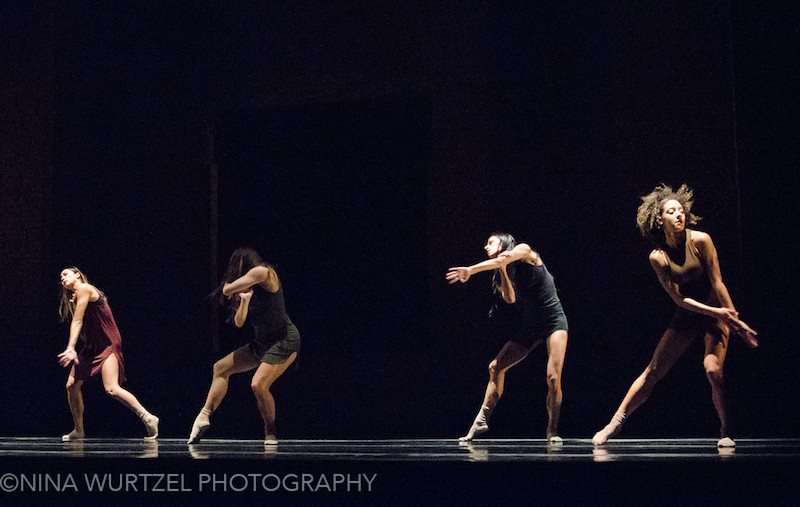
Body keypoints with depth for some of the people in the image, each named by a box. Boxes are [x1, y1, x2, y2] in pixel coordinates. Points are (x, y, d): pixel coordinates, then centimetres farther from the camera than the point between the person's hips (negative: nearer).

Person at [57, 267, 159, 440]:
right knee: (72, 385, 5)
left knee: (112, 389, -22)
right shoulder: (75, 296, 21)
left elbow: (77, 322, -12)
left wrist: (70, 348, -15)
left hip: (107, 343, -9)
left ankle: (148, 418, -16)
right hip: (91, 347, 9)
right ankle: (78, 431, 17)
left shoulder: (84, 288, -7)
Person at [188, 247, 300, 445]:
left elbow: (227, 290, -13)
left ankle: (270, 433, -4)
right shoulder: (249, 289, 12)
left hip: (285, 341, -9)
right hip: (262, 344, 10)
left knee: (258, 384, -23)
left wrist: (228, 288, 9)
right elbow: (239, 322, 6)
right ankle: (205, 416, 8)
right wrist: (245, 300, -7)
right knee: (221, 368, 9)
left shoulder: (264, 273, -13)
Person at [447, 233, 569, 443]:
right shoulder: (504, 272, 12)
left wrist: (470, 270, -21)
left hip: (554, 321, -6)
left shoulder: (524, 251, -4)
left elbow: (502, 260, -21)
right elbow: (510, 299, -4)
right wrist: (503, 271, -9)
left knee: (553, 377, -18)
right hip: (530, 325, 6)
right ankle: (482, 420, 0)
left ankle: (552, 431, -7)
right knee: (496, 367, -5)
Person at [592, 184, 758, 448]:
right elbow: (678, 298, -10)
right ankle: (615, 422, 8)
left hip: (716, 312, -2)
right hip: (686, 317, 2)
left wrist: (735, 320, -11)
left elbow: (717, 282, -11)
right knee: (653, 371, -1)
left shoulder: (700, 240, -14)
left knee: (713, 370, -21)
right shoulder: (658, 257, -10)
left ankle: (725, 432, -3)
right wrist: (716, 312, -17)